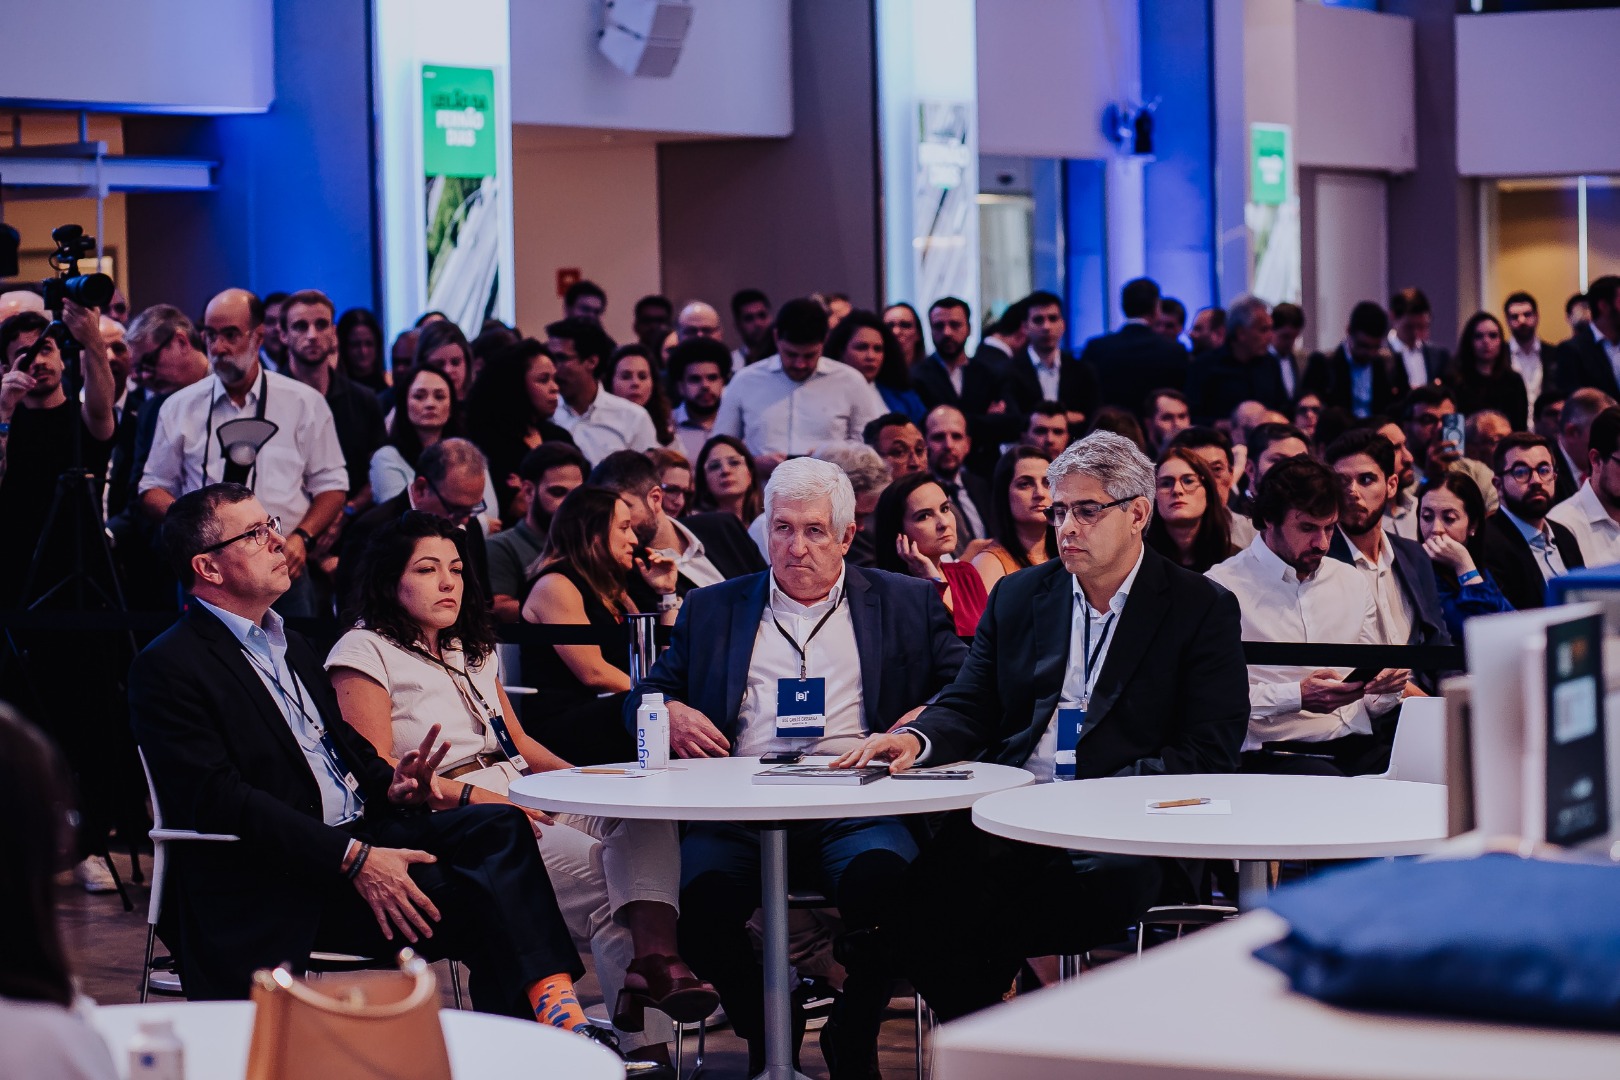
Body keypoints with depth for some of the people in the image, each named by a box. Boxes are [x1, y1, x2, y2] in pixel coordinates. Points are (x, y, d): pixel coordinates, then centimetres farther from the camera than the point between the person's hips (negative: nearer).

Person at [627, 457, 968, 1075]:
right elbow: (643, 696, 24)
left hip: (854, 807, -1)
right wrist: (668, 712, 1)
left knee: (883, 878, -36)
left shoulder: (906, 603, 20)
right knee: (702, 894, -32)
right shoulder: (713, 609, 24)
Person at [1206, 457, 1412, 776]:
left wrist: (1387, 686, -1)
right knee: (1328, 783, -40)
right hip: (1274, 755, -7)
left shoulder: (1352, 583, 21)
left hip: (1359, 749, 7)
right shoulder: (1223, 588, 1)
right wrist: (1297, 696, -18)